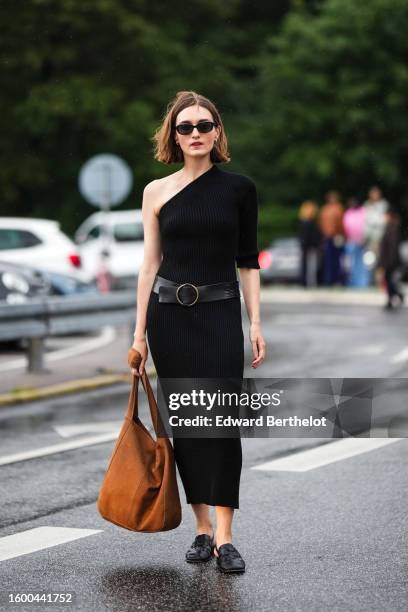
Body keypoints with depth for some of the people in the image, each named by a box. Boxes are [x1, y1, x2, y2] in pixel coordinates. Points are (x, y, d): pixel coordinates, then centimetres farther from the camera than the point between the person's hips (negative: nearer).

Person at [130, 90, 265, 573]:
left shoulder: (239, 189, 3)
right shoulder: (157, 192, 4)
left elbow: (247, 262, 7)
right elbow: (150, 265, 6)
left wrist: (256, 323, 0)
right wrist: (139, 333, 4)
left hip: (220, 314, -1)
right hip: (169, 315, 2)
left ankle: (224, 537, -11)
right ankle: (202, 529, 15)